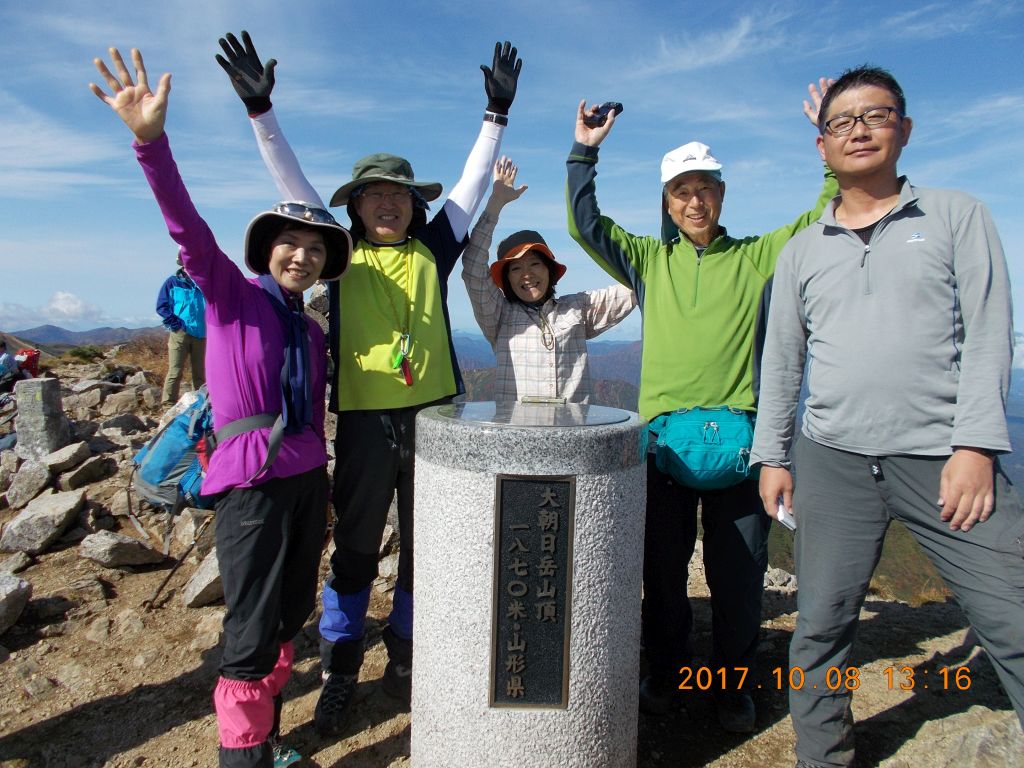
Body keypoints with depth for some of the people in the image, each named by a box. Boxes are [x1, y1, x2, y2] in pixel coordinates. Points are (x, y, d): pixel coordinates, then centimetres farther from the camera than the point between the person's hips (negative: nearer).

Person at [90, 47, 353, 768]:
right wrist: (151, 139, -34)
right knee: (252, 633, -3)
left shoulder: (313, 330, 12)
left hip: (306, 478, 6)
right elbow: (190, 228, -20)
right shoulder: (230, 294, -2)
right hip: (251, 479, -6)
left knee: (291, 617, 15)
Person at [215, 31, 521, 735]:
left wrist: (498, 113, 9)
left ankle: (405, 660, 30)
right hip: (363, 421, -1)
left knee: (425, 546, 11)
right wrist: (260, 109, -2)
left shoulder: (434, 249, 9)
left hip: (431, 416, 2)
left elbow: (474, 182, 10)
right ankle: (340, 675, 24)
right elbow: (293, 183, 4)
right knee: (355, 549, 8)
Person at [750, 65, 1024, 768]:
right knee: (821, 628, 8)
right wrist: (773, 455, 9)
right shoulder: (801, 251, 13)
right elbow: (781, 361, 14)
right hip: (833, 460, 2)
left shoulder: (957, 216, 8)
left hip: (946, 458, -1)